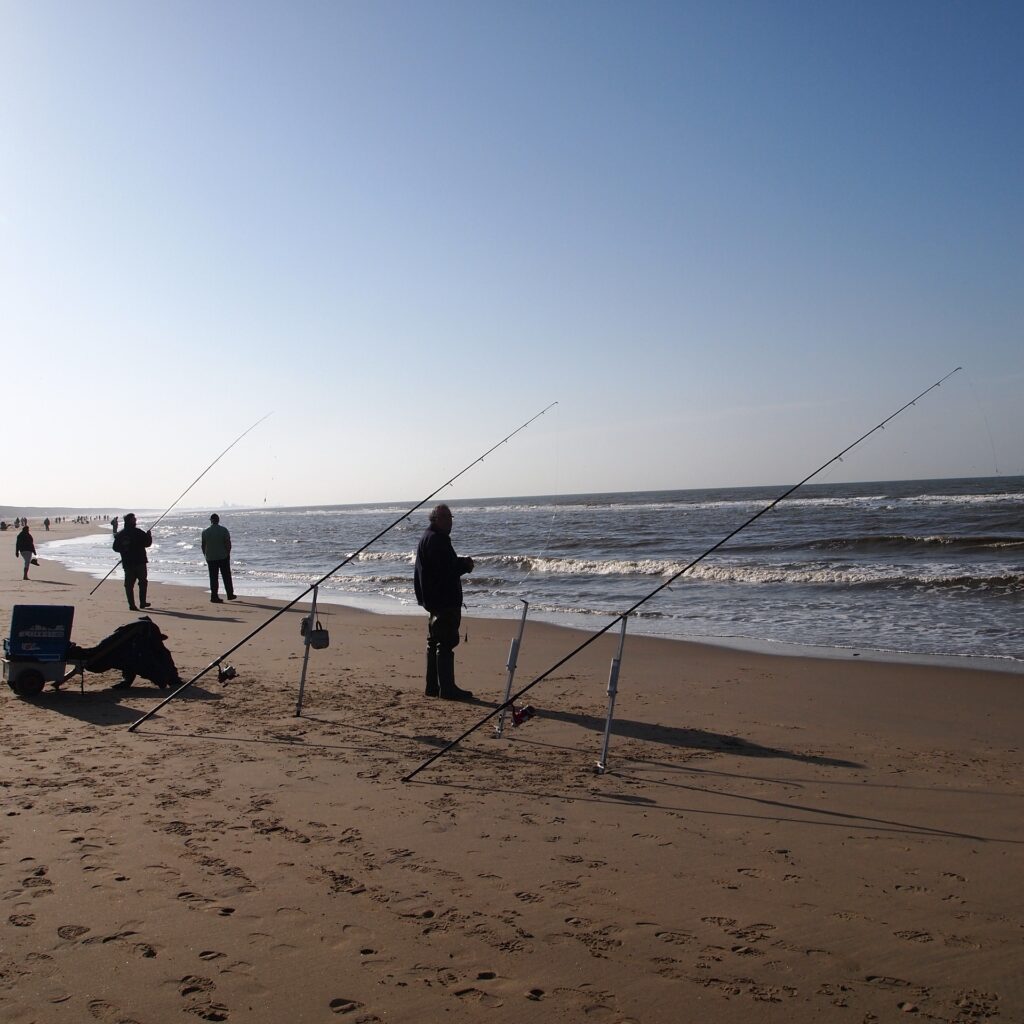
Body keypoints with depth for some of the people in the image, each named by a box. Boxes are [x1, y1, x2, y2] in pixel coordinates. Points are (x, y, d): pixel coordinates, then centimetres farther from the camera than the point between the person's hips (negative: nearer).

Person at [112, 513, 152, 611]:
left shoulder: (120, 534, 3)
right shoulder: (138, 532, -11)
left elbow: (115, 548, 8)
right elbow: (147, 543, -8)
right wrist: (149, 535, 9)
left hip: (127, 563, 3)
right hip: (140, 562, -3)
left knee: (129, 584, 5)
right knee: (143, 582, 11)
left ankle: (132, 605, 0)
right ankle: (142, 603, 12)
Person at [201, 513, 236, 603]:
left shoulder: (205, 531, 0)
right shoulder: (223, 530, -7)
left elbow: (203, 545, 4)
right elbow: (228, 543, -10)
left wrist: (205, 555, 15)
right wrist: (228, 553, 1)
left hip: (211, 558, 1)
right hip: (223, 557, -1)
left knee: (213, 578, 4)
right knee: (226, 576, 10)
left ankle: (214, 597, 1)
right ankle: (230, 595, 16)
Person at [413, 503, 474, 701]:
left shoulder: (427, 538, 17)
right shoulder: (436, 539, -16)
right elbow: (445, 568, -23)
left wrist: (461, 563, 6)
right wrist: (465, 565, -7)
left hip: (434, 599, 11)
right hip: (445, 599, -11)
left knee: (434, 643, 14)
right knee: (445, 643, -9)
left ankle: (433, 686, 21)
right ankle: (447, 688, -8)